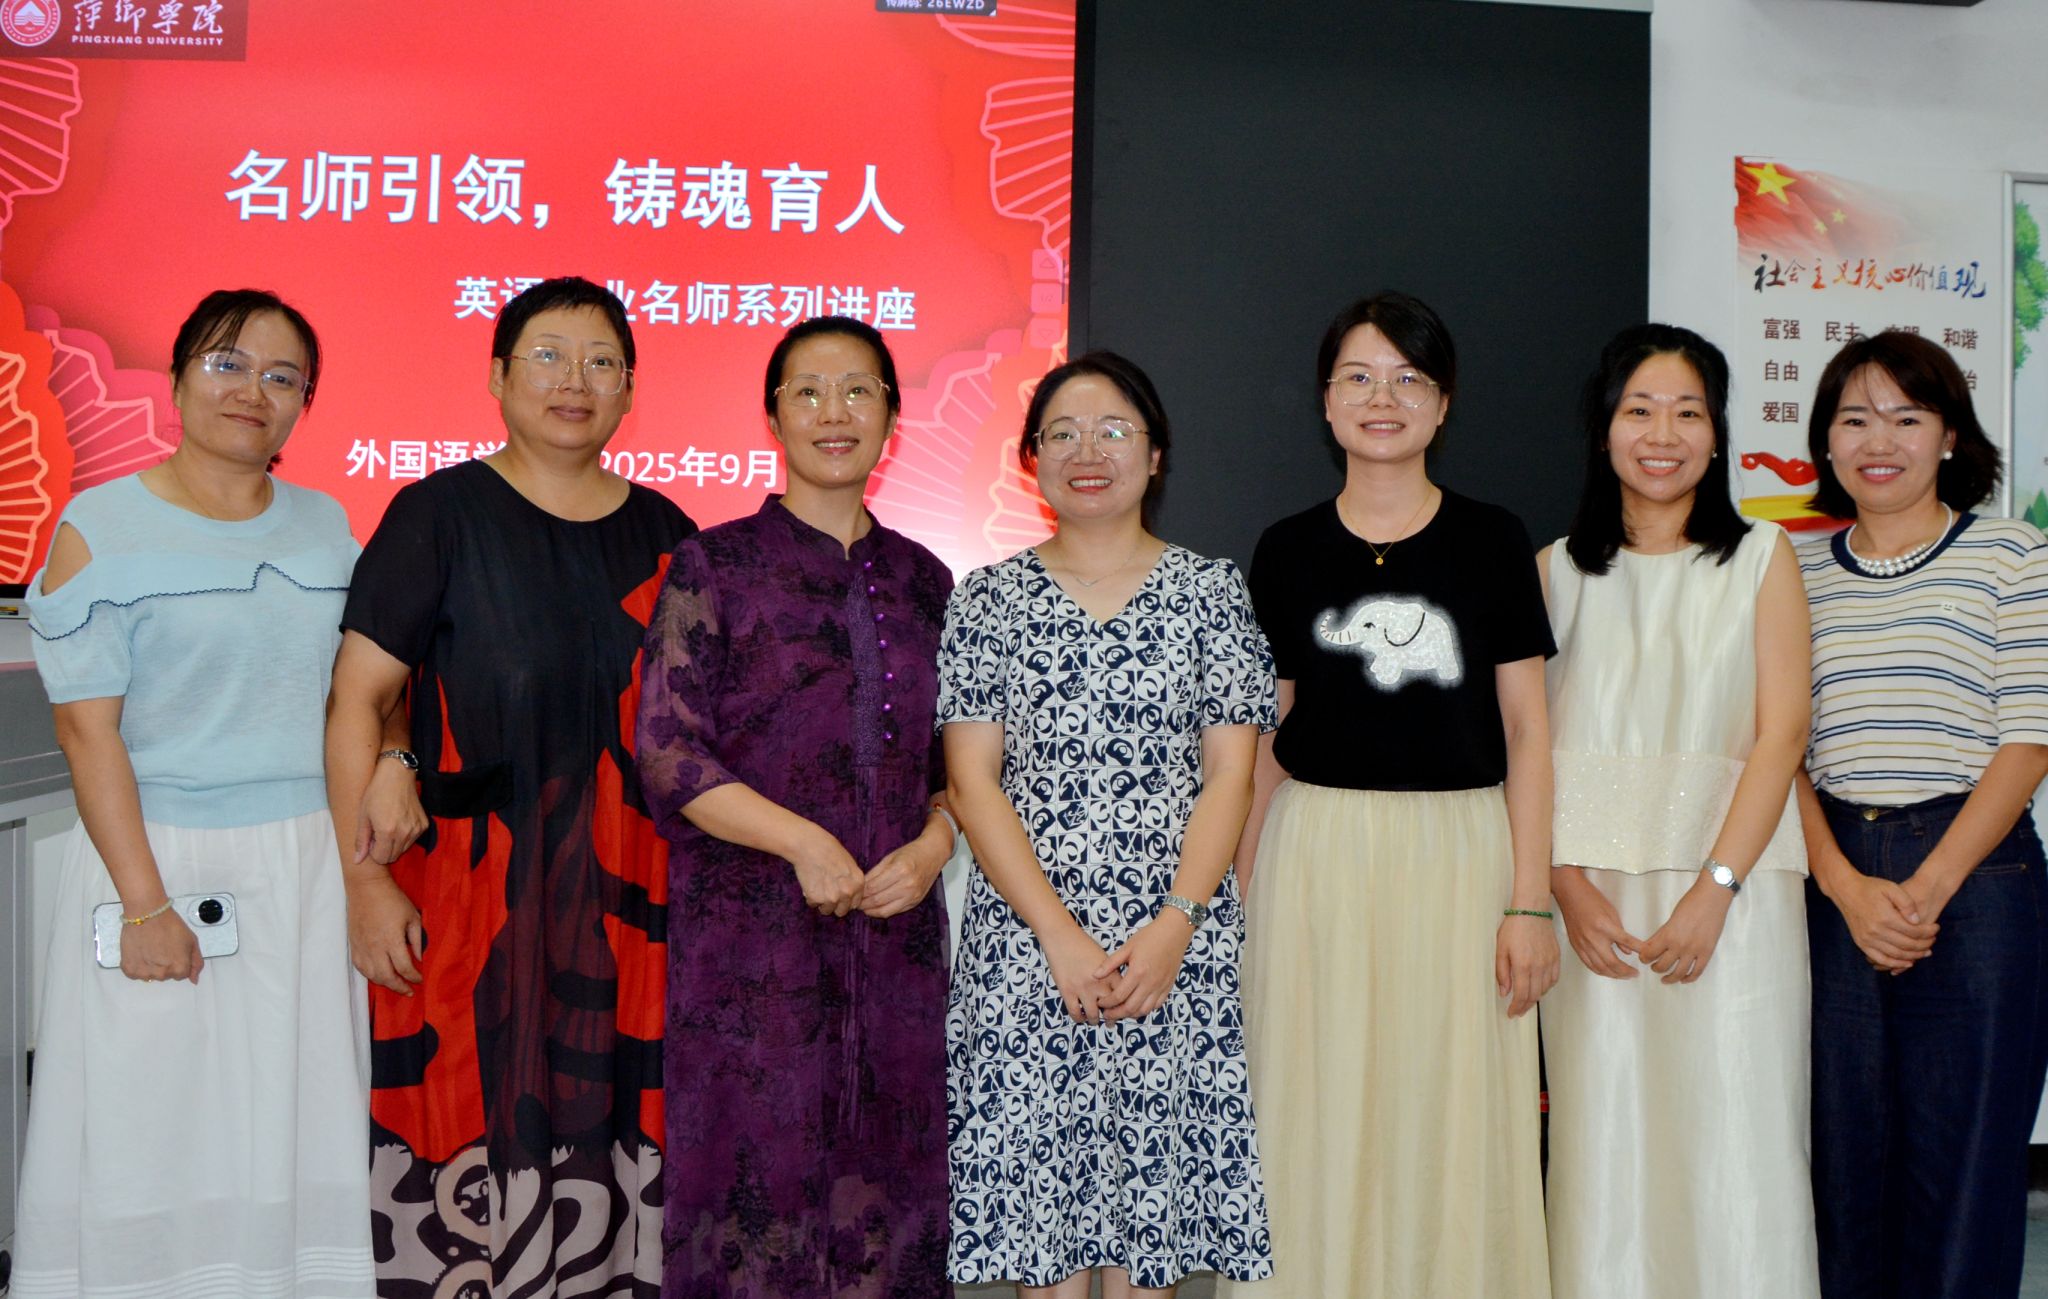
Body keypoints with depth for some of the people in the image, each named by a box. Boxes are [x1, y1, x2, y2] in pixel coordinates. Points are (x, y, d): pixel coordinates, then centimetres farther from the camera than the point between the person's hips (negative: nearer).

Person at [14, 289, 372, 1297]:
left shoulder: (328, 526, 9)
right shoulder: (100, 528, -5)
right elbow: (88, 730, -9)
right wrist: (143, 902, -15)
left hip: (307, 864, 4)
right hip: (160, 852, -4)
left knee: (292, 1122, 9)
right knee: (153, 1129, 4)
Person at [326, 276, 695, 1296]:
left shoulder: (662, 534, 9)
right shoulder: (439, 513, -2)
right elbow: (357, 695, -6)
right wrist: (365, 877, -12)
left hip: (622, 895, 4)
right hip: (466, 885, -3)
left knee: (606, 1126, 7)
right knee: (471, 1133, 0)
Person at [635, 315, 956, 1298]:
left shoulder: (922, 579, 11)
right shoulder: (715, 565, 0)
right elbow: (668, 753, -7)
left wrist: (931, 846, -5)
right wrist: (802, 840, -16)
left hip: (898, 926, 4)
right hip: (752, 927, -3)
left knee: (886, 1175, 8)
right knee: (757, 1170, 1)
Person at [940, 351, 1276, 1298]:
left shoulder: (1210, 591, 6)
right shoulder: (989, 599, 6)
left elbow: (1230, 775, 2)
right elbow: (971, 781, -1)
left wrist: (1175, 926, -11)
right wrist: (1060, 934, -11)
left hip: (1176, 948, 0)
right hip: (1024, 944, 0)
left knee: (1150, 1212, 3)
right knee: (1037, 1193, 3)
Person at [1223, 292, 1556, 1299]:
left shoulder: (1492, 542, 4)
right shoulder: (1286, 552, 7)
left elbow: (1526, 732, 2)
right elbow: (1265, 741, 10)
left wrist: (1529, 903, -4)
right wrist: (1241, 900, 5)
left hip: (1460, 854, -1)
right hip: (1316, 855, 1)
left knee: (1454, 1123, 4)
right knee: (1318, 1125, 5)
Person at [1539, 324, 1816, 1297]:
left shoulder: (1762, 558, 7)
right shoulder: (1557, 570, 11)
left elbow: (1781, 732, -1)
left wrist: (1716, 887, -12)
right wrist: (1566, 883, -9)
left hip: (1731, 886, -1)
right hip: (1594, 891, 1)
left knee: (1729, 1133, -2)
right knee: (1601, 1132, 2)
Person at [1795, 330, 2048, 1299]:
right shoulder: (1799, 577, 10)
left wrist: (1927, 887, -12)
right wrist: (1848, 887, -9)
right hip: (1834, 882, 2)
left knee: (1965, 1150, 1)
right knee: (1844, 1145, 7)